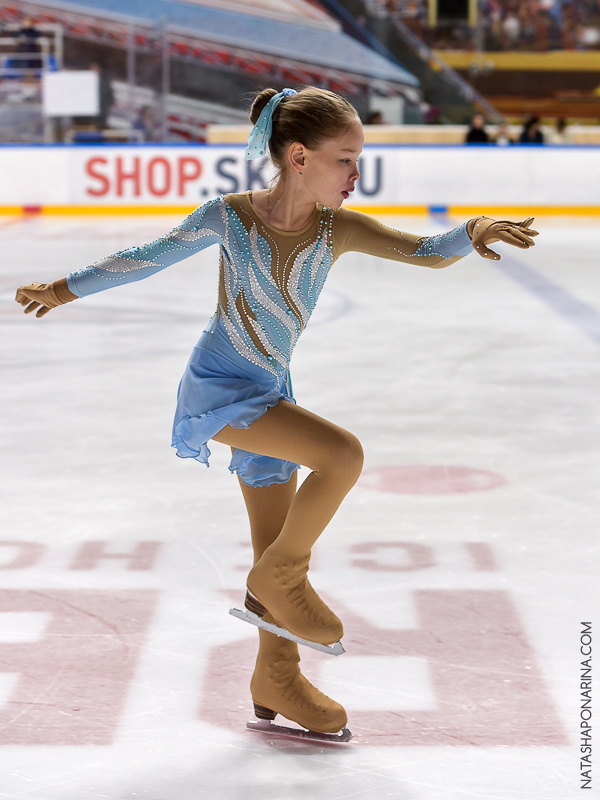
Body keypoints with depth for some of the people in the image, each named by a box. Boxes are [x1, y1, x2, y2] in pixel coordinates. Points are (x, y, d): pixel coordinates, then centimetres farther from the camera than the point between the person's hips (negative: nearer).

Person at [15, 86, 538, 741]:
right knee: (342, 454, -24)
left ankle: (277, 678, 30)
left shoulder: (339, 229, -7)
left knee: (281, 550, 12)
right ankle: (276, 580, -5)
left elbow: (428, 252, -15)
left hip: (268, 394, 5)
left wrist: (473, 231, -37)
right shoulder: (230, 216, -15)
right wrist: (66, 288, 10)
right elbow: (150, 257, -1)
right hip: (215, 391, -5)